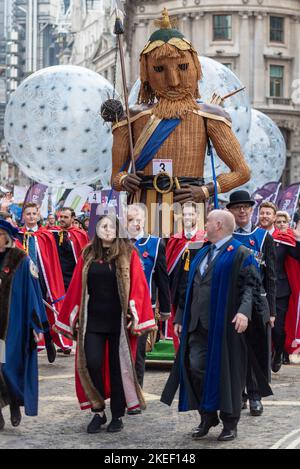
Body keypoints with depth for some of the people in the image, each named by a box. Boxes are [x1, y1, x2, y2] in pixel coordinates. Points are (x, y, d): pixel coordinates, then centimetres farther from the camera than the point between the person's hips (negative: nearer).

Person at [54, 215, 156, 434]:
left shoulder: (128, 254, 0)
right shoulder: (88, 255, 8)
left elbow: (137, 285, -4)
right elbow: (77, 288, 10)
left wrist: (135, 316, -11)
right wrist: (74, 317, 6)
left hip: (118, 320, -2)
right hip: (92, 319, 2)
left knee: (118, 367, 4)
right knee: (92, 364, -6)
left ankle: (118, 416, 14)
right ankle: (98, 412, 10)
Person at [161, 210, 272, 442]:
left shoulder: (241, 254, -4)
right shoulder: (202, 254, 18)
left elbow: (250, 284, -13)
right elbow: (191, 288, 22)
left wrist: (244, 311, -29)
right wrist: (181, 317, 19)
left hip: (224, 326, -6)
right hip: (198, 325, 6)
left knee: (225, 371, 0)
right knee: (196, 368, 1)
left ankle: (230, 423, 11)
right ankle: (207, 416, 16)